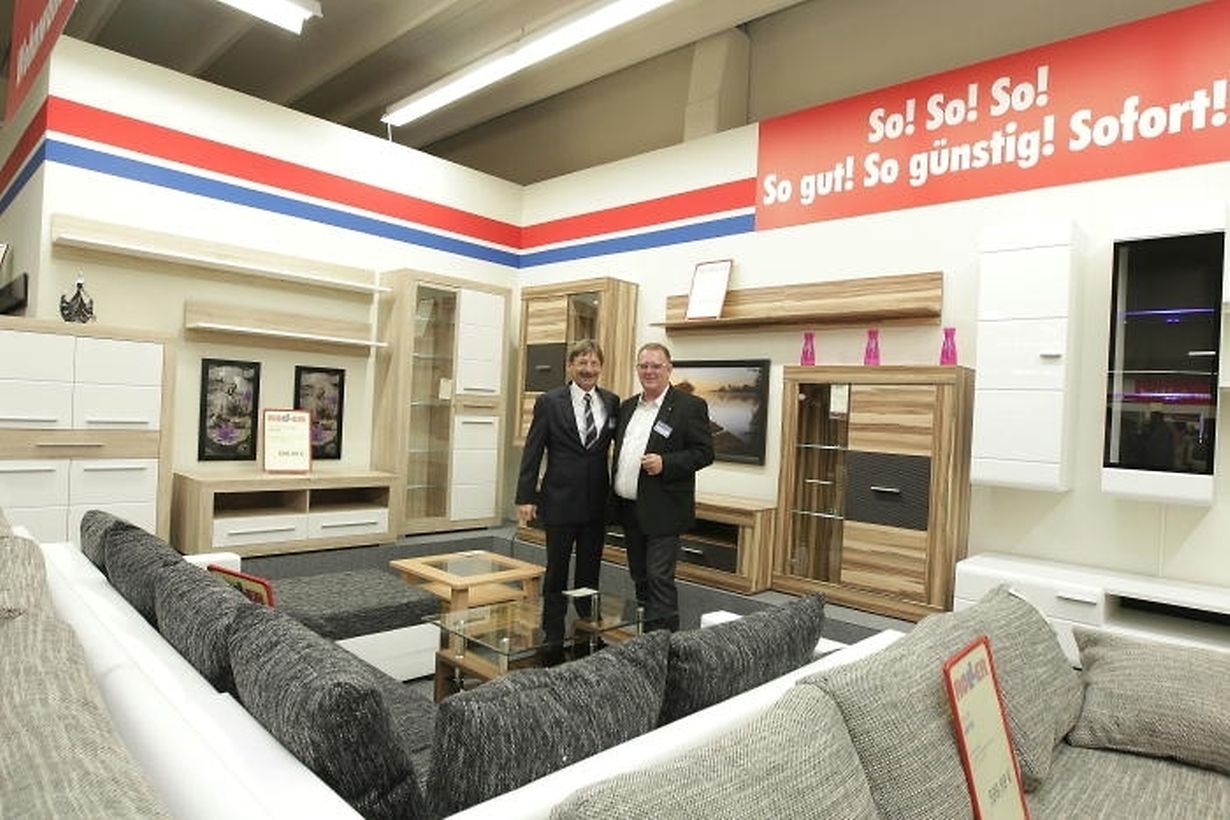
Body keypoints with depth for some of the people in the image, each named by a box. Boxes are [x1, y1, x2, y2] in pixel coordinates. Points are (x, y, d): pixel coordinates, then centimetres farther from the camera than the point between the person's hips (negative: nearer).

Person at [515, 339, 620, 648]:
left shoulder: (612, 402, 3)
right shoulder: (549, 402, -5)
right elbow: (532, 452, -5)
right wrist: (525, 497, -9)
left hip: (597, 501, 3)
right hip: (560, 500, -2)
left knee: (590, 572, 14)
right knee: (557, 571, 10)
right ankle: (553, 636, 24)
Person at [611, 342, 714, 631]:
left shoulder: (690, 406, -8)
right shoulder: (627, 407, 13)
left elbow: (705, 452, -10)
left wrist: (665, 463, -23)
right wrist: (615, 501, 12)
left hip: (662, 511, -7)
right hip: (629, 509, 7)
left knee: (659, 580, -5)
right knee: (640, 579, 17)